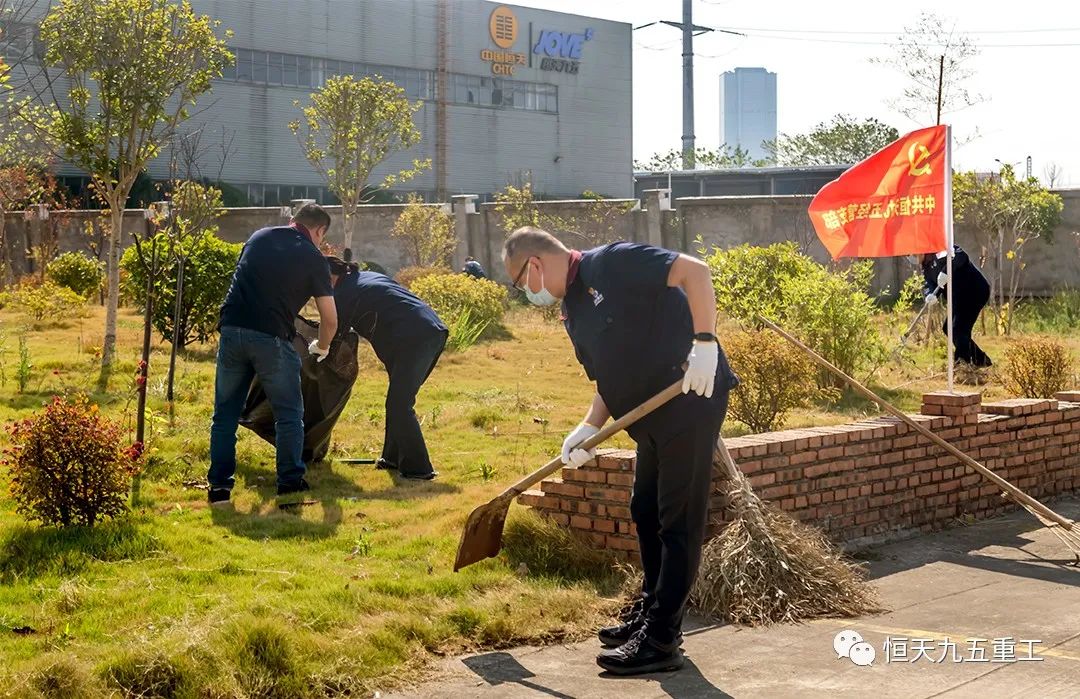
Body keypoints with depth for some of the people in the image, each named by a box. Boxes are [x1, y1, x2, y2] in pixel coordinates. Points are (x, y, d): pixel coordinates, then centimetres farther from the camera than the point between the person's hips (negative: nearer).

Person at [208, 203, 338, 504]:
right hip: (271, 338, -4)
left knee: (225, 413, 12)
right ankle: (290, 481, 14)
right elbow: (330, 319, 6)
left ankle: (219, 486, 10)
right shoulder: (312, 257, 5)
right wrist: (321, 347, 26)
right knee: (288, 413, 12)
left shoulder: (260, 236, 17)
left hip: (232, 329, 4)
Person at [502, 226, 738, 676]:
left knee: (678, 522, -3)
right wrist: (588, 429, -1)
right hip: (654, 417, 10)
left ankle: (660, 642, 1)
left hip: (692, 399, -9)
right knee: (646, 513, 18)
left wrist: (704, 343, -29)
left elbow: (694, 270, -22)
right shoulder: (573, 314, 13)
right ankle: (650, 612, 33)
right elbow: (610, 382, 16)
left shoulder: (610, 264, -13)